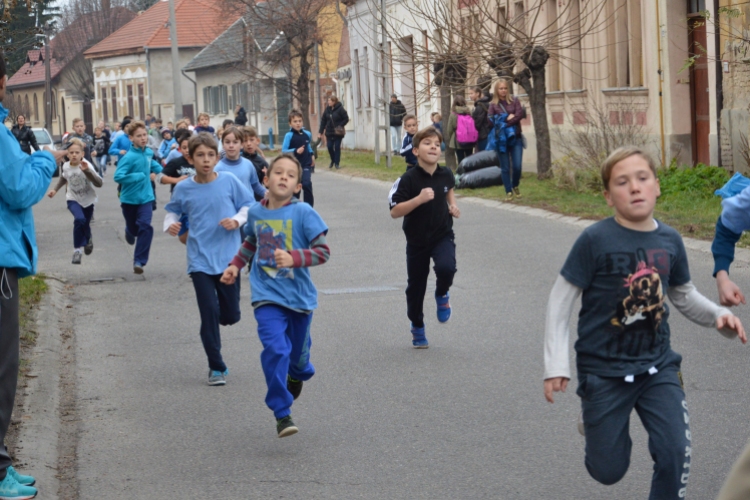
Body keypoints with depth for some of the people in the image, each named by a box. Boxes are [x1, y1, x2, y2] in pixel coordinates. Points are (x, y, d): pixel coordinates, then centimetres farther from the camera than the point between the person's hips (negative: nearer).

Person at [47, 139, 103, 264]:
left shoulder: (87, 166, -24)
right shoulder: (66, 167, -11)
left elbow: (99, 183, -36)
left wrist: (87, 171, -47)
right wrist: (55, 189, 5)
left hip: (88, 200, 0)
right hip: (73, 200, 0)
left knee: (85, 225, 14)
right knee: (79, 219, -27)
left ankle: (87, 240, 52)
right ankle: (77, 250, -13)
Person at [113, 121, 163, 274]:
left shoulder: (149, 152, -2)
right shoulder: (129, 157, -22)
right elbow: (119, 177, -31)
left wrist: (158, 169, 0)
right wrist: (143, 176, -27)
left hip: (145, 197, 3)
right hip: (130, 198, -3)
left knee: (145, 227, -15)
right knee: (133, 229, 17)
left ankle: (139, 261, -7)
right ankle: (129, 232, 56)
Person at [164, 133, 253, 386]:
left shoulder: (229, 181, -4)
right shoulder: (183, 189, -2)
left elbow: (249, 205, 6)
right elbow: (173, 211, 13)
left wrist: (237, 220, -12)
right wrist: (170, 225, -8)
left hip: (228, 258, 1)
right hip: (200, 260, 0)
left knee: (230, 315, 5)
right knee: (209, 313, -4)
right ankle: (216, 367, 8)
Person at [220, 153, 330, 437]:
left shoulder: (303, 213, -11)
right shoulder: (255, 212, 2)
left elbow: (323, 251, -15)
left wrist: (294, 258, -29)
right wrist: (235, 265, 13)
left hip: (299, 296, -1)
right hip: (267, 296, 1)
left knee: (297, 353, 16)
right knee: (275, 348, -19)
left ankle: (298, 374, 55)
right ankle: (282, 414, -14)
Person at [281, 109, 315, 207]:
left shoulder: (307, 134, 2)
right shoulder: (289, 136, -10)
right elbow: (283, 151, -11)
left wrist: (311, 155, 14)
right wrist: (295, 151, -23)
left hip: (306, 165, 1)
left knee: (306, 184, -19)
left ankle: (309, 206, -12)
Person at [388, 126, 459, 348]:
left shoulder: (445, 174, -5)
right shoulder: (408, 179, -18)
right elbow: (394, 211, -22)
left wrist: (453, 206, 4)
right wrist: (419, 199, -32)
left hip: (442, 236, 1)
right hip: (417, 240, -1)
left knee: (446, 268, -28)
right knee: (416, 286, 9)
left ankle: (442, 295, 7)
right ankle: (417, 328, 33)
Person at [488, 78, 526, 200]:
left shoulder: (514, 101, 6)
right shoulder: (493, 105, 5)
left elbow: (519, 114, -9)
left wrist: (502, 122, -15)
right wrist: (507, 118, -15)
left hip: (516, 138, 0)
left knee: (517, 166, -5)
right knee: (505, 168, 1)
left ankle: (515, 186, 21)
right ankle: (508, 191, 11)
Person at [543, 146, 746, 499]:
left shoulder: (670, 240, -3)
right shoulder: (595, 240, -17)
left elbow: (684, 296, 12)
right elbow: (560, 302, -10)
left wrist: (718, 315, -7)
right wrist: (556, 365, -14)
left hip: (657, 365, 3)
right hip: (603, 371, -3)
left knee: (676, 454, -11)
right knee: (609, 472, 8)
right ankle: (595, 422, 42)